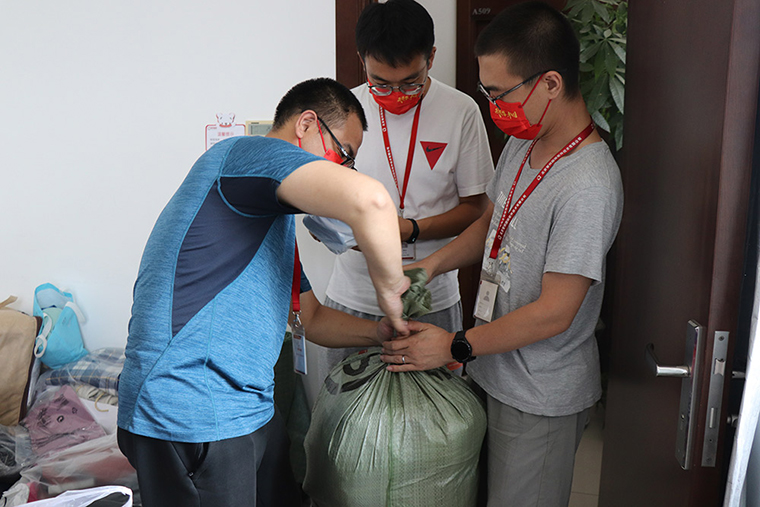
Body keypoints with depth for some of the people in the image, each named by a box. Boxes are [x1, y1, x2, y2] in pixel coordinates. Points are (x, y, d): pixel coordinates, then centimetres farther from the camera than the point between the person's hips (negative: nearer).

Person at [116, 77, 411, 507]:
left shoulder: (276, 220, 20)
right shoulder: (249, 153, -12)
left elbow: (314, 318, 24)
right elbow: (368, 200, -31)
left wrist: (381, 332, 9)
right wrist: (390, 287, -16)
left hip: (248, 409, 10)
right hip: (192, 420, -10)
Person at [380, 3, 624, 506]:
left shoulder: (589, 187, -29)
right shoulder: (522, 143, 0)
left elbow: (553, 313, -26)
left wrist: (456, 346, -16)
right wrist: (430, 266, -1)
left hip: (542, 398, -8)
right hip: (497, 368, 8)